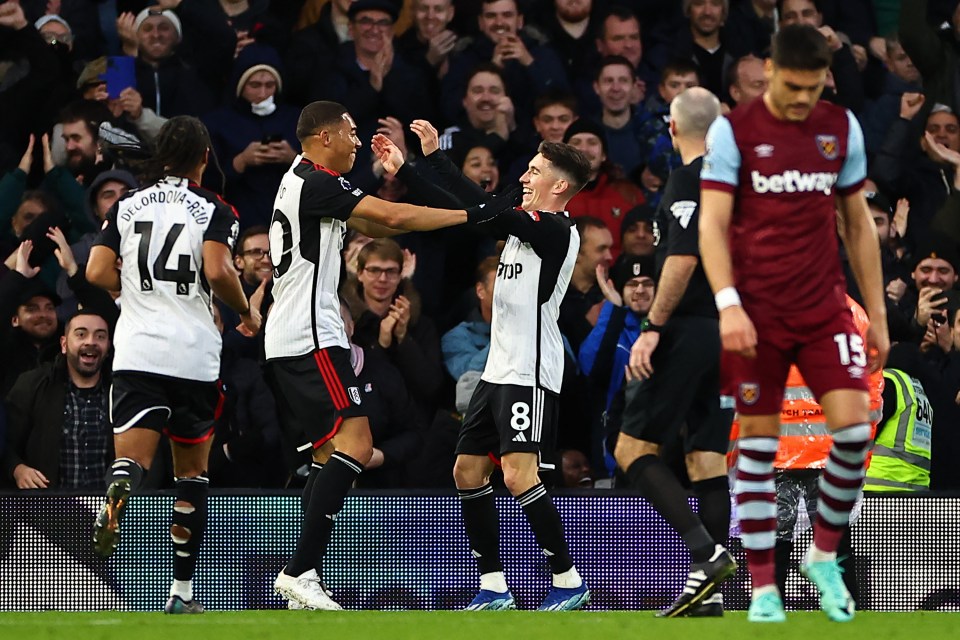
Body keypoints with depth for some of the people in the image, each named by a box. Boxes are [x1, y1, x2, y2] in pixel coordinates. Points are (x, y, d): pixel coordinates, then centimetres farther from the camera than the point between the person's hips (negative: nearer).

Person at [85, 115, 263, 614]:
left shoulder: (127, 206, 9)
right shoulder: (213, 209, -1)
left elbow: (97, 273, 2)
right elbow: (218, 271, -16)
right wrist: (247, 311, 2)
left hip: (135, 350, 1)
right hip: (192, 353, -1)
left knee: (132, 457, -6)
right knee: (192, 470, 12)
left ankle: (117, 491, -45)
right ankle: (182, 592, 14)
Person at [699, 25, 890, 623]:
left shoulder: (842, 128, 5)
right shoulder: (733, 131, -5)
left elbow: (858, 222, 13)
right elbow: (712, 222, -10)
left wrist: (878, 315, 11)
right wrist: (728, 304, -23)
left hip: (825, 308, 3)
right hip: (758, 313, -3)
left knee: (854, 427, -11)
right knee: (759, 443, 0)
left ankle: (824, 555, 10)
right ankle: (764, 590, 6)